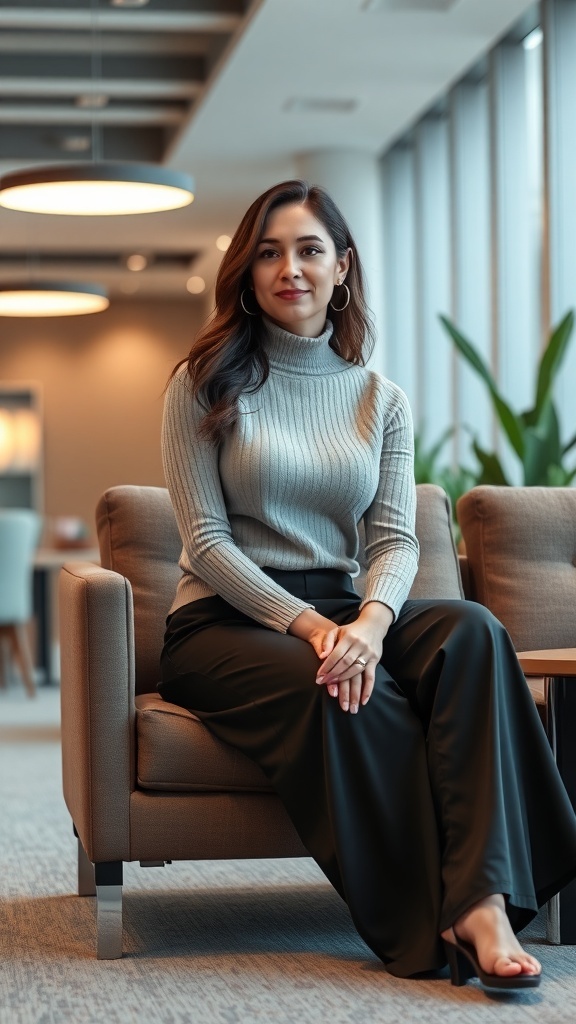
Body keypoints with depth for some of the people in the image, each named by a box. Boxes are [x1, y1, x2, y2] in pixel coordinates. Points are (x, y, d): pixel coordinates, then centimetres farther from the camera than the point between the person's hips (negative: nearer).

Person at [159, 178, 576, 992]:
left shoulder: (381, 399, 13)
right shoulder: (205, 385, 3)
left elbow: (396, 540, 1)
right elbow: (207, 541, -6)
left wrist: (370, 620, -23)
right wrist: (307, 624, -22)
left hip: (343, 612, 4)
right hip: (225, 622, -3)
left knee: (471, 631, -28)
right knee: (348, 696, -36)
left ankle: (484, 903, -40)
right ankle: (442, 917, -28)